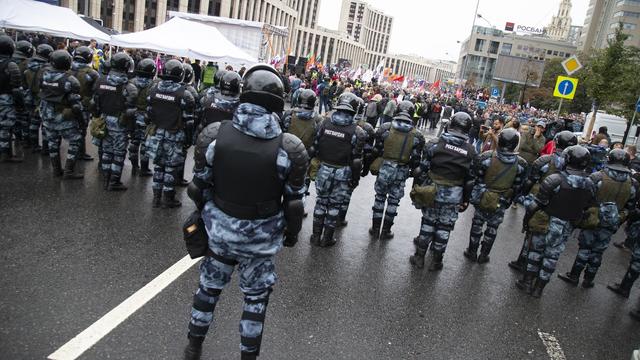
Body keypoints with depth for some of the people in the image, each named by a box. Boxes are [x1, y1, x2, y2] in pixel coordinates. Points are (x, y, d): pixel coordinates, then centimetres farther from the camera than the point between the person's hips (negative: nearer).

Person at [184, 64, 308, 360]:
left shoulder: (214, 135, -15)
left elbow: (200, 186, -3)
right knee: (256, 297, 18)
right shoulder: (289, 149, -20)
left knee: (210, 285, 25)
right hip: (261, 237, -2)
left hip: (220, 230, 2)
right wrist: (292, 232, 10)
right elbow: (294, 201, -10)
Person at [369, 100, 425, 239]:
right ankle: (386, 231, 23)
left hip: (384, 169, 0)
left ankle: (375, 229, 24)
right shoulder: (417, 135, -7)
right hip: (401, 172, 0)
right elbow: (416, 159, -4)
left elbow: (376, 150, -5)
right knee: (393, 201, 14)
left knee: (380, 198, 16)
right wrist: (412, 171, 12)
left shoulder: (385, 128, -9)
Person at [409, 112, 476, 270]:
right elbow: (470, 179, -1)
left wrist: (417, 189, 1)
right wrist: (466, 199, 9)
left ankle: (419, 257, 24)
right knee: (444, 227, 13)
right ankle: (436, 261, 25)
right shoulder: (470, 151, -5)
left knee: (427, 222, 15)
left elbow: (422, 169, -9)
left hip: (432, 191, 0)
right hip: (454, 195, 0)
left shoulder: (435, 144, -10)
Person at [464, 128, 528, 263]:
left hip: (482, 199, -1)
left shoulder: (485, 157, -20)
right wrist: (508, 201, 11)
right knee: (492, 228, 18)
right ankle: (483, 255, 29)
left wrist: (472, 196, 3)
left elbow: (476, 179, -12)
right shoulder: (521, 164, -12)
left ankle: (472, 252, 30)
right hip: (501, 204, 1)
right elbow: (517, 188, -3)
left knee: (477, 224, 17)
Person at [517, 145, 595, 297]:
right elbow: (586, 208, 4)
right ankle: (538, 288, 22)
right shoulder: (590, 185, -6)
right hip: (566, 228, 3)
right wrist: (572, 222, 17)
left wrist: (526, 218, -5)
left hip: (545, 223, -3)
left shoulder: (554, 180, -22)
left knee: (536, 250, 15)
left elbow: (537, 203, -18)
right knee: (552, 256, 13)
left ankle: (528, 282, 24)